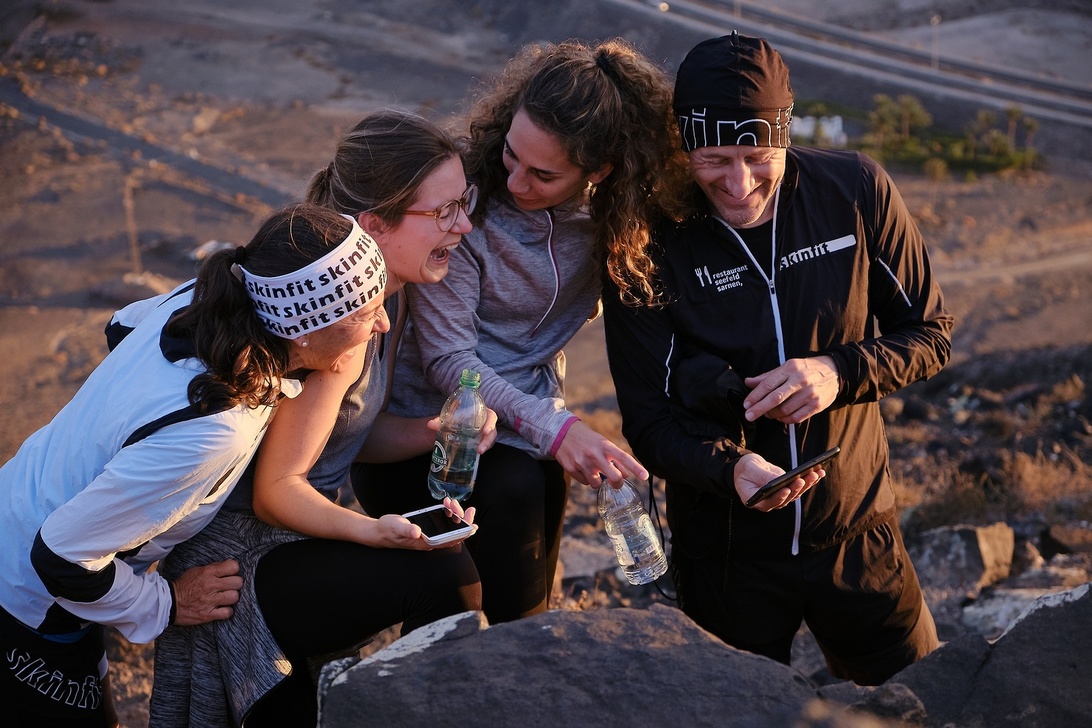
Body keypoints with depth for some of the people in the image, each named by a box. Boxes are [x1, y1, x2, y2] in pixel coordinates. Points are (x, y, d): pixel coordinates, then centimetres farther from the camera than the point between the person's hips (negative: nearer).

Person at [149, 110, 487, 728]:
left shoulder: (387, 291, 0)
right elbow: (274, 491, -22)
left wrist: (438, 432, -10)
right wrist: (373, 530, -35)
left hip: (294, 531, 9)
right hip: (239, 556, -9)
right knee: (443, 575, -24)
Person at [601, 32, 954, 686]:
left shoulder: (857, 191, -11)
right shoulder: (649, 246, -14)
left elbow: (930, 332, -2)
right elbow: (649, 421, -12)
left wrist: (839, 372, -21)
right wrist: (731, 467, -32)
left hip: (856, 528, 2)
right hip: (724, 550, -1)